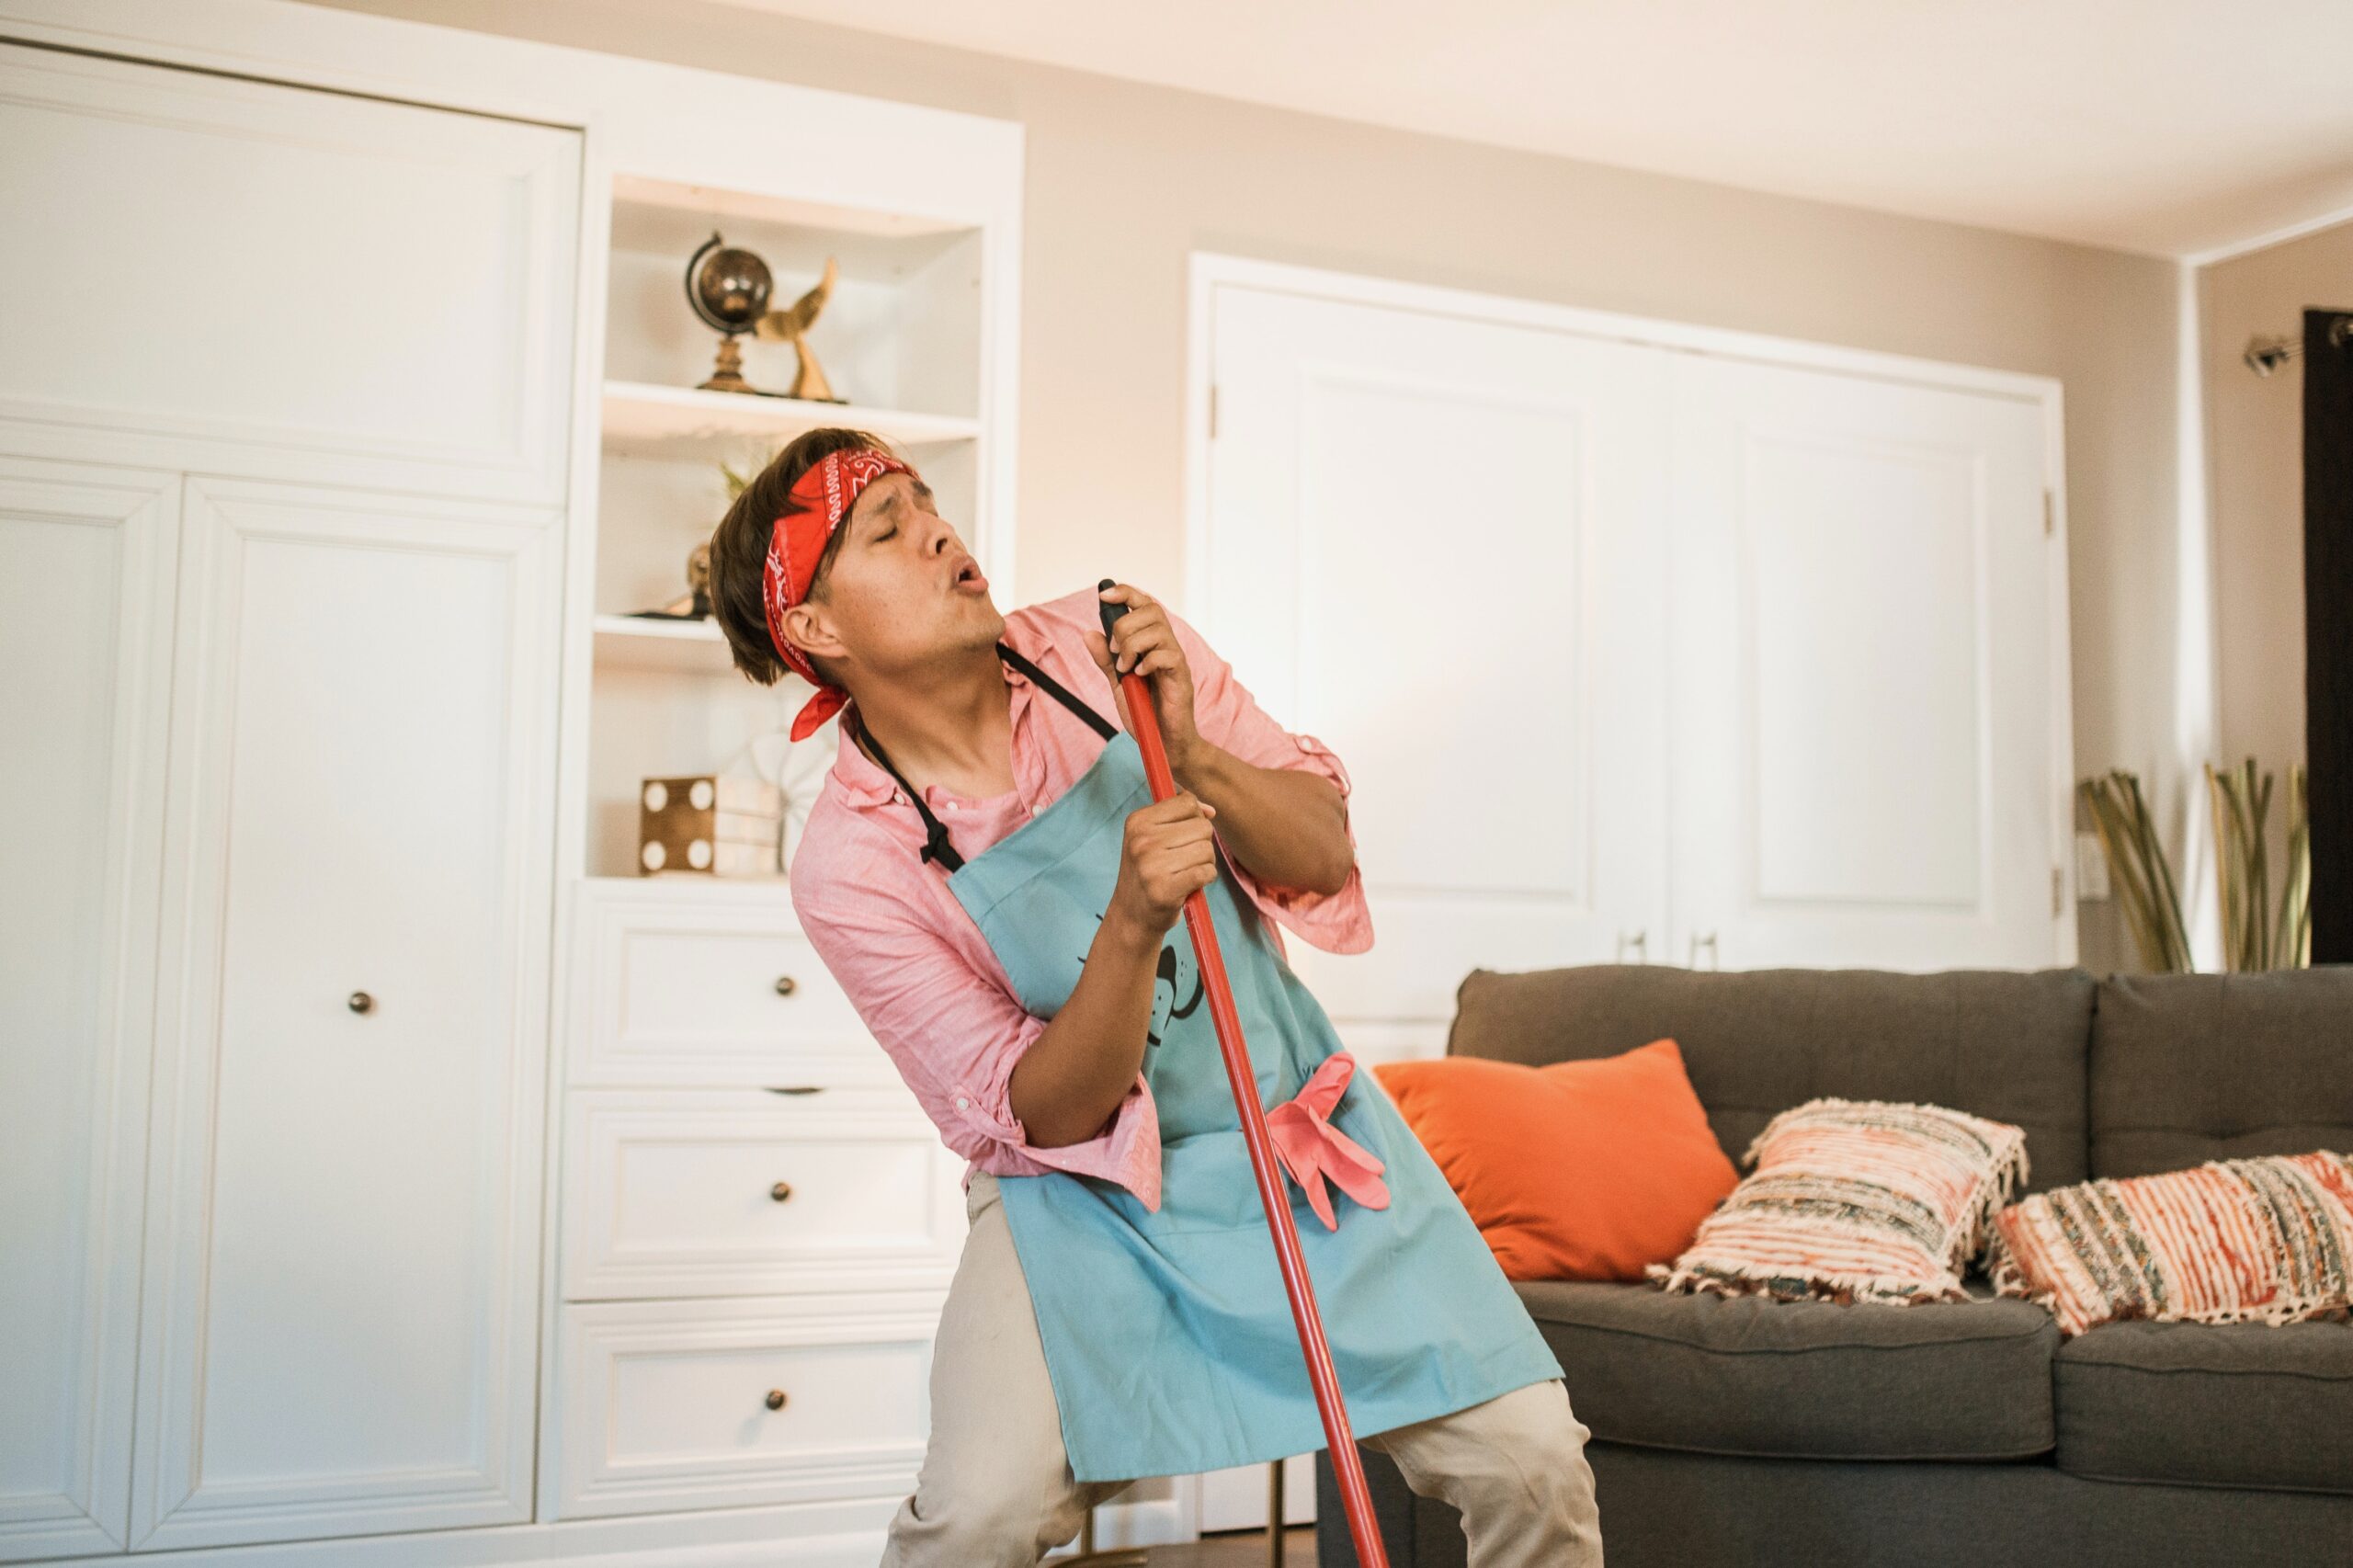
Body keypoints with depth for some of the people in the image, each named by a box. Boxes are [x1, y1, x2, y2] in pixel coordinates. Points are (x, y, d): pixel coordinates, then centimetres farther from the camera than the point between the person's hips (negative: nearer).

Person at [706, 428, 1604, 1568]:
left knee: (1531, 1460, -7)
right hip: (1083, 1188, -2)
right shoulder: (848, 866, -15)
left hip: (1303, 1136, 3)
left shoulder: (1113, 643, -7)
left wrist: (1195, 755, -23)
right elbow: (1042, 1115, -15)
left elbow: (1326, 855, -4)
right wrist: (1132, 926, -32)